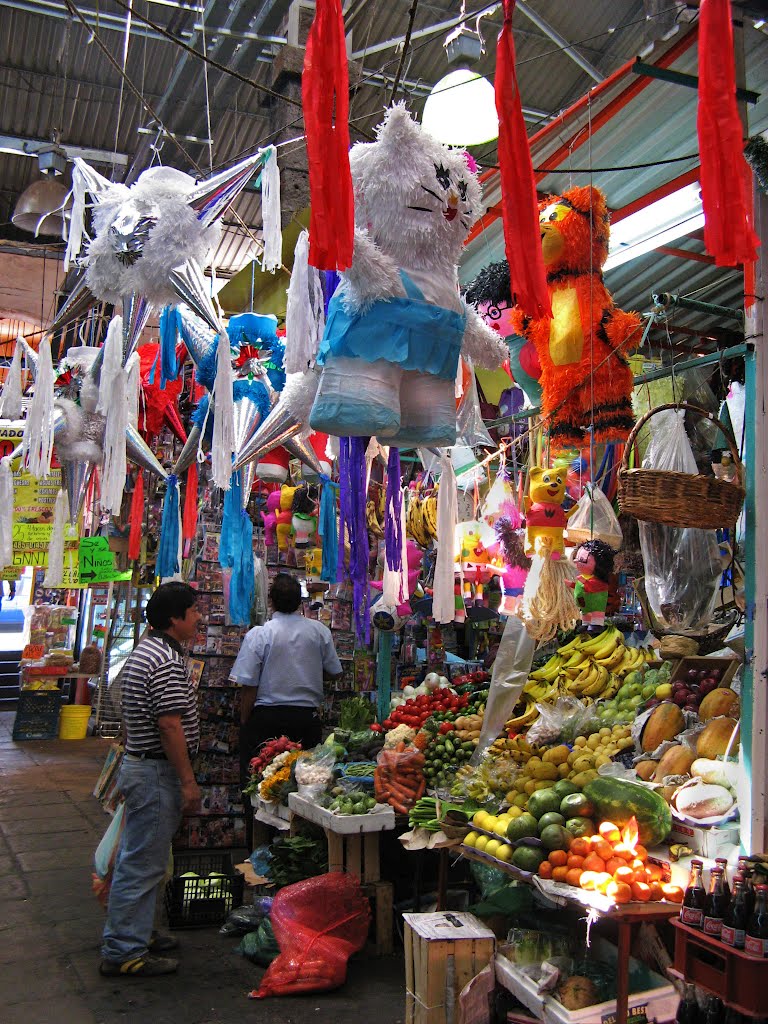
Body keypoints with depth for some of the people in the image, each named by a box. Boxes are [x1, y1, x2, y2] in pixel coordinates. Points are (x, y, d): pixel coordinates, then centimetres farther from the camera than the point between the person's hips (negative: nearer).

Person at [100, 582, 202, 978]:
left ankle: (134, 934, 31)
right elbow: (170, 726, -24)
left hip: (138, 764, 11)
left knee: (139, 859, 19)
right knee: (142, 864, -1)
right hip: (157, 771, -11)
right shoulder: (167, 660, -20)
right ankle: (124, 952, 8)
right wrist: (188, 781, -19)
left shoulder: (142, 652, 13)